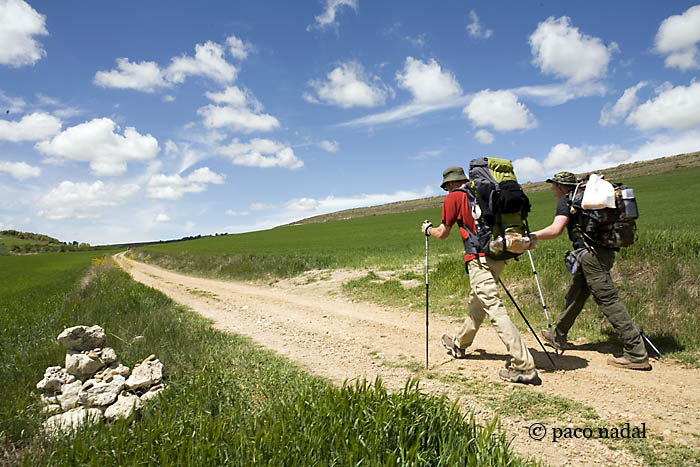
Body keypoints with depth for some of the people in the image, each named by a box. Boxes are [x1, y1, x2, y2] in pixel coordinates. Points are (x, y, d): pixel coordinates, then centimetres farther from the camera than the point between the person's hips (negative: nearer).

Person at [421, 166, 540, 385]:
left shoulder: (453, 197, 1)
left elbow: (443, 233, 8)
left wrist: (428, 229, 28)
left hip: (479, 258, -8)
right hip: (498, 254, 8)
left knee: (495, 310, -10)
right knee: (477, 301, 22)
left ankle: (523, 366, -14)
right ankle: (459, 344, 41)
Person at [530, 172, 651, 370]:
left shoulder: (566, 201, -4)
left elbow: (555, 230, -18)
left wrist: (531, 236, -7)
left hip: (591, 254, -9)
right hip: (604, 251, 9)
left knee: (608, 299, -9)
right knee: (574, 295, 18)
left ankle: (636, 354, -8)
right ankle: (558, 337, 32)